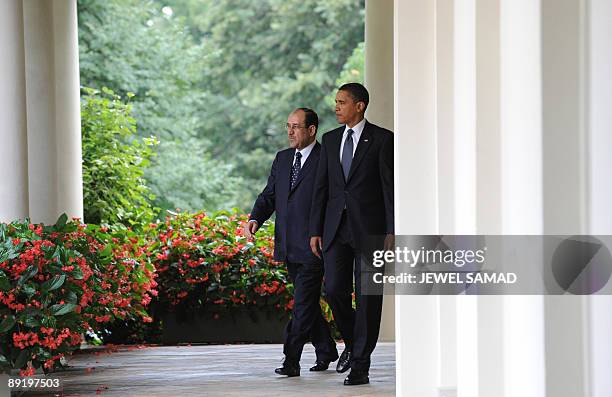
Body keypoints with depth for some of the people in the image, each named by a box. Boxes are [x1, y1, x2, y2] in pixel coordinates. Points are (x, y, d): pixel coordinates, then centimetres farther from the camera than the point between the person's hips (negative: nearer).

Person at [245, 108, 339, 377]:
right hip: (289, 247, 7)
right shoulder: (282, 158, 15)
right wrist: (255, 219, -5)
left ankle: (291, 361, -11)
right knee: (307, 302, 16)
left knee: (303, 304, -9)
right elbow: (269, 195, 13)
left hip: (313, 244, -7)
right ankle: (326, 351, 29)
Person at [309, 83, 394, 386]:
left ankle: (360, 365, 2)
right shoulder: (330, 140, 12)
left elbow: (391, 187, -5)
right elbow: (321, 187, 12)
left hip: (369, 229, -4)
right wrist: (315, 230, 6)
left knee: (367, 296, -2)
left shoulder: (382, 139, -3)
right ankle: (352, 342, 25)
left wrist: (392, 232, -11)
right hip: (337, 228, 4)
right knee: (334, 290, -1)